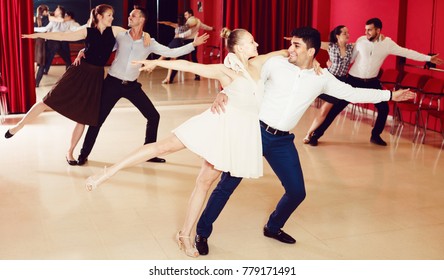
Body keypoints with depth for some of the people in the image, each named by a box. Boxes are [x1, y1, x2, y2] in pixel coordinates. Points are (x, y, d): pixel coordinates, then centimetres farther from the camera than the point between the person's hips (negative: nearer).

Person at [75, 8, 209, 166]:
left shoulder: (149, 43, 2)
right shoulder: (120, 36, 0)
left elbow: (171, 52, -4)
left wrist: (193, 44, -10)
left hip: (131, 85, 2)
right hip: (112, 83, -2)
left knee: (153, 116, 0)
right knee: (98, 119, -2)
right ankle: (84, 154, 13)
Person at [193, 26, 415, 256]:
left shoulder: (321, 78, 2)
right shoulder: (275, 64, -6)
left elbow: (352, 93, 10)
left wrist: (390, 95, 11)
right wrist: (224, 94, -19)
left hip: (282, 141, 4)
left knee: (297, 192, 7)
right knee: (228, 182, -3)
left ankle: (273, 228, 35)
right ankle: (202, 232, 13)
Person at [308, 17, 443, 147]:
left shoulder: (387, 43, -8)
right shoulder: (361, 40, -10)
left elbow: (406, 52, -5)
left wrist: (429, 58, -6)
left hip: (371, 82, 3)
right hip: (354, 80, -2)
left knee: (384, 108, 1)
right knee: (337, 107, -5)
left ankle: (375, 136, 23)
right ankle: (316, 134, 2)